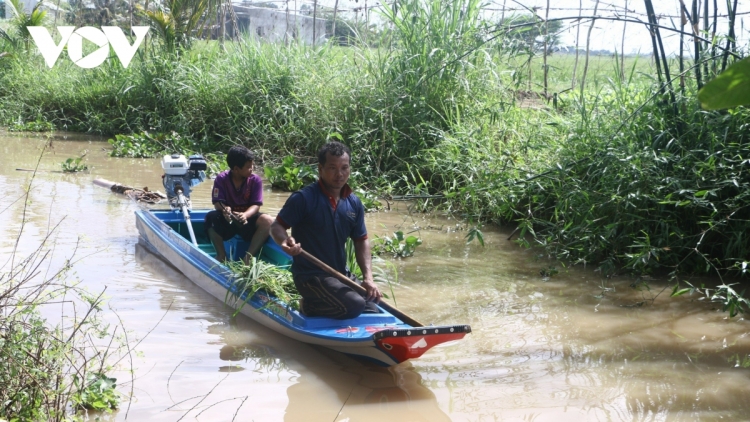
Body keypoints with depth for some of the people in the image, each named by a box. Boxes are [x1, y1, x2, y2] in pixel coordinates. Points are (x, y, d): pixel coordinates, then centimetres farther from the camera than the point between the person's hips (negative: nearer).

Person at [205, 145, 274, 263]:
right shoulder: (221, 179, -9)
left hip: (247, 219, 1)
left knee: (267, 221, -29)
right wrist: (224, 209, -41)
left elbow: (256, 205, -13)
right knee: (211, 216, -32)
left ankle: (248, 257, -27)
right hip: (227, 219, 0)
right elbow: (217, 202, -15)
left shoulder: (255, 180, -7)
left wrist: (245, 215, -36)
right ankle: (221, 255, -20)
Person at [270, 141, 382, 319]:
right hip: (310, 276, -7)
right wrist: (284, 240, -33)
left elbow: (361, 241, 12)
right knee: (354, 305, -27)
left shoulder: (354, 204, 6)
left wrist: (368, 277, -2)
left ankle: (318, 302, 18)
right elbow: (277, 226, -8)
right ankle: (307, 306, -1)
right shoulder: (303, 198, -13)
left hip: (341, 275, 7)